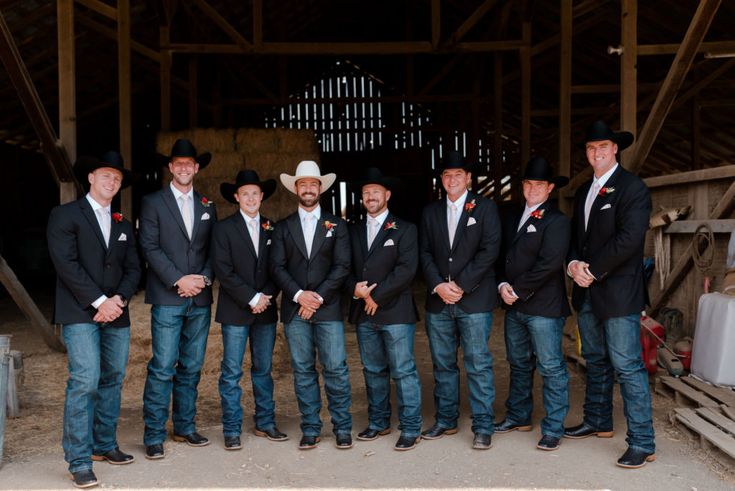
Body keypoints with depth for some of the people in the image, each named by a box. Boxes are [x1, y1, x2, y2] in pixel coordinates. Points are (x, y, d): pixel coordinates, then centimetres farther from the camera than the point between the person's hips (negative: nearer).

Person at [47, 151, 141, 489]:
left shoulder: (123, 224, 18)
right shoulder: (65, 215, 0)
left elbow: (133, 268, 13)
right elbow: (66, 264, -10)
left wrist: (118, 300, -6)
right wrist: (99, 301, -14)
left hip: (116, 314, 6)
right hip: (80, 314, -6)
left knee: (113, 380, 9)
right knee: (85, 382, -13)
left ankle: (105, 445, 22)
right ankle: (79, 461, -7)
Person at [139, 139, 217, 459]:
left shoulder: (207, 207, 16)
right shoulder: (153, 203, 3)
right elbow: (150, 247, -6)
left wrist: (203, 279, -5)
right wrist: (179, 280, -14)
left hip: (200, 299, 4)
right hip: (167, 298, -4)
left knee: (192, 367, 9)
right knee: (162, 368, -7)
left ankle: (185, 427, 20)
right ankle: (154, 436, 1)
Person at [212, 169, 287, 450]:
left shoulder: (272, 229, 11)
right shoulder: (224, 228, -1)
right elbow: (223, 271, -9)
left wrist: (267, 297, -6)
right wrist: (252, 298, -13)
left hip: (266, 310, 4)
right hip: (235, 311, -4)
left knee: (263, 369, 11)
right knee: (232, 372, 0)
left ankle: (265, 423, 21)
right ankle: (232, 430, 7)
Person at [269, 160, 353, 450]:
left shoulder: (336, 225, 9)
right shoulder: (283, 228, 12)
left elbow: (342, 266, 0)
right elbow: (277, 267, 3)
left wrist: (318, 296, -10)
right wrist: (299, 295, -11)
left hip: (328, 308, -1)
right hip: (294, 309, 2)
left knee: (336, 369, -4)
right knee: (303, 371, 6)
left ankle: (343, 428, 7)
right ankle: (310, 429, 14)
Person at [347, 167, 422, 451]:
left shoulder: (404, 229, 0)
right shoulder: (354, 231, 15)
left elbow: (406, 270, -11)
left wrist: (377, 296, -13)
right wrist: (355, 288, -9)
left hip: (395, 312, -5)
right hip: (364, 313, 5)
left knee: (403, 371, -3)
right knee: (373, 371, 13)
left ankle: (411, 429, 4)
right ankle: (378, 422, 25)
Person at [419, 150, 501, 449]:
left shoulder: (484, 208, 3)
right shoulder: (431, 212, 14)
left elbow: (489, 251, -6)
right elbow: (425, 253, 9)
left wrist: (460, 285, -12)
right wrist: (438, 285, -8)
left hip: (474, 300, -4)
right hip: (438, 300, 4)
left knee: (478, 365, -2)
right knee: (443, 365, 10)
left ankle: (483, 427, 5)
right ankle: (445, 421, 22)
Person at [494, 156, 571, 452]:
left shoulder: (556, 221, -8)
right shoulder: (512, 219, 16)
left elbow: (549, 264, -17)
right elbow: (503, 256, 17)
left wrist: (518, 290, -14)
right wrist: (503, 285, -1)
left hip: (543, 307, -8)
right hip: (514, 306, 8)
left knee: (551, 368, -2)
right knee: (519, 364, 18)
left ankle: (553, 429, 6)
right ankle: (518, 417, 31)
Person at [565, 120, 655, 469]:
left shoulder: (632, 188, -9)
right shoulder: (584, 191, 16)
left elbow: (629, 238, -18)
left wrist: (593, 270, -14)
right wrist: (574, 264, -3)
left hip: (618, 292, -8)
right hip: (587, 293, 8)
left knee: (627, 367, -7)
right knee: (595, 361, 18)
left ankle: (642, 443, -1)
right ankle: (598, 423, 33)